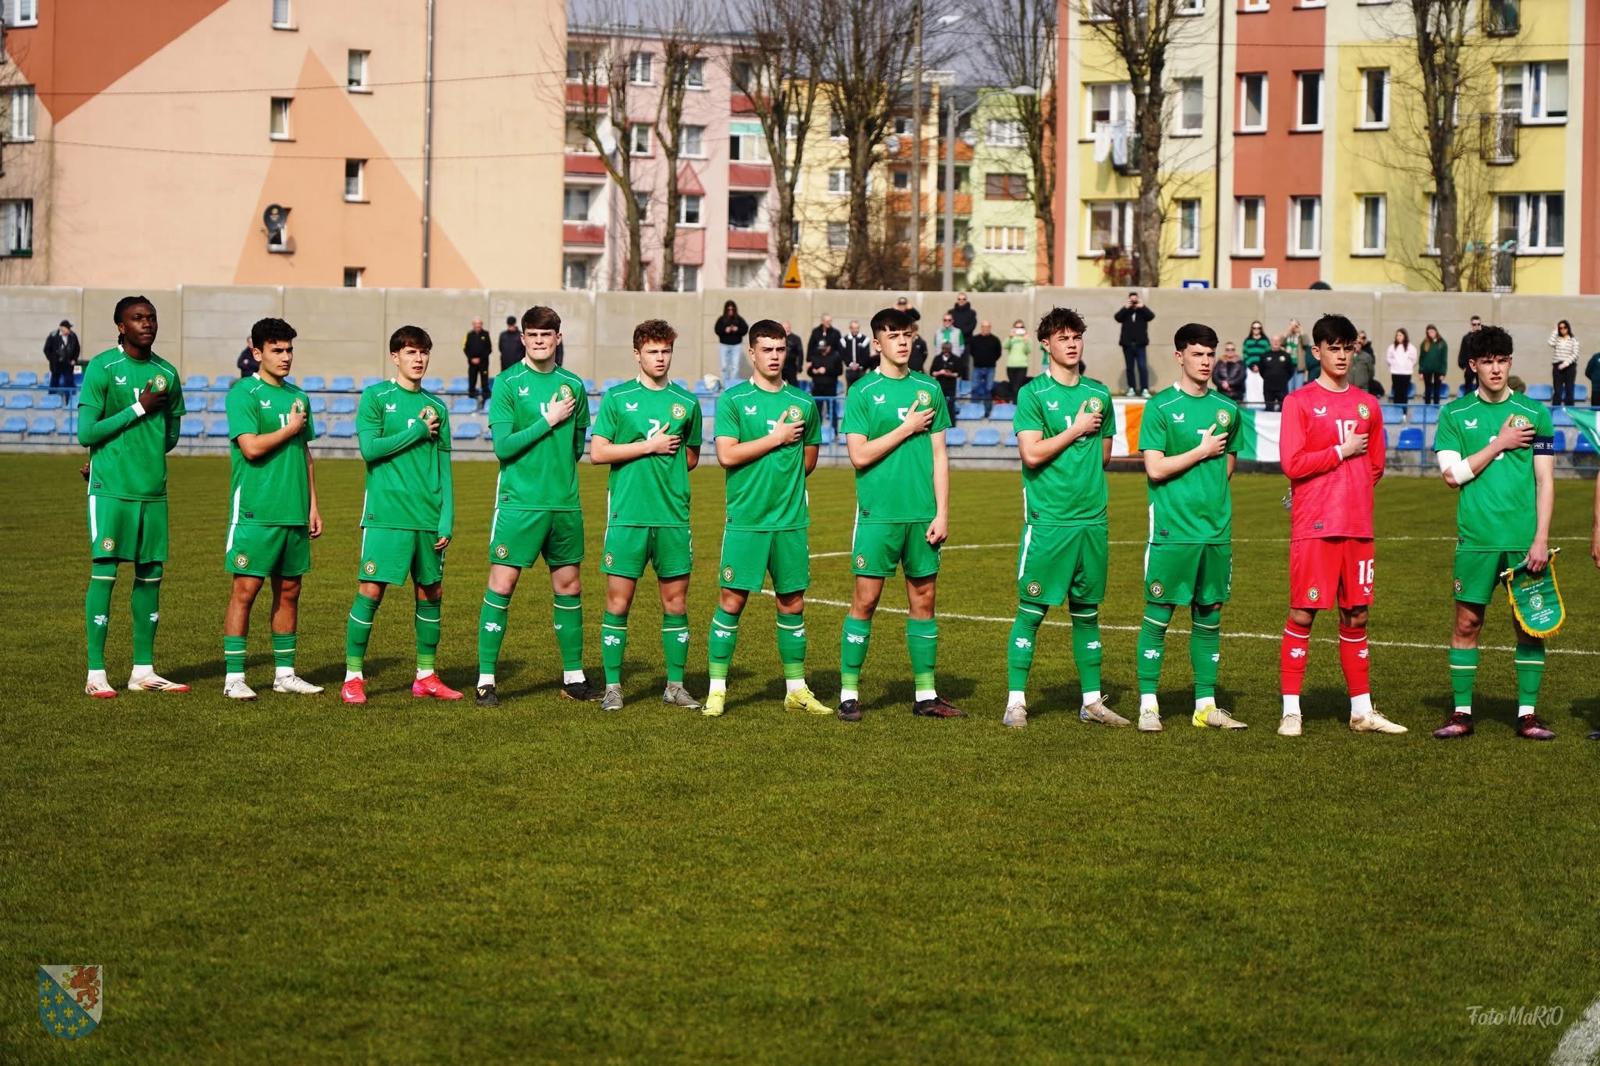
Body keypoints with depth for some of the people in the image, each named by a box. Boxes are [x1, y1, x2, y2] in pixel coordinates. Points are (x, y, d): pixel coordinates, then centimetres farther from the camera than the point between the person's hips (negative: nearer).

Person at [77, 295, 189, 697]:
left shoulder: (166, 373, 10)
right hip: (111, 490, -6)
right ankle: (96, 674, -3)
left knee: (150, 575, 7)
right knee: (104, 573, -6)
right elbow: (86, 433, -12)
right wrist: (138, 409, -11)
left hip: (153, 490, 6)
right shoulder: (101, 368, -6)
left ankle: (143, 671, 15)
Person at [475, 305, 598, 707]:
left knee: (569, 586, 10)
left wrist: (558, 472, 5)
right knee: (501, 585, -6)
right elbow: (502, 446, -12)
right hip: (519, 502, -5)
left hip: (565, 503, 5)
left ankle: (573, 676, 20)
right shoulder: (507, 383, -5)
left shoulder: (572, 385, 9)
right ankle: (486, 679, 0)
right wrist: (548, 421, -12)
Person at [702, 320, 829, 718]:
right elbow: (726, 455, -12)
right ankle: (717, 689, 3)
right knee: (732, 600, -3)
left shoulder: (803, 403, 9)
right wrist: (776, 439, -9)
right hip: (745, 519, -3)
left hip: (791, 519, 4)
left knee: (793, 602, 8)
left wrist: (782, 479, 10)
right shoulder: (733, 400, -1)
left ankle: (796, 689, 16)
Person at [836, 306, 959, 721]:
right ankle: (849, 693, 3)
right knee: (865, 600, -3)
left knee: (923, 600, 7)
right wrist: (907, 428, -10)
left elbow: (938, 455, 9)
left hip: (922, 514, 4)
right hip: (878, 513, -4)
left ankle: (926, 694, 13)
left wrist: (942, 512, 3)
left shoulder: (928, 389, 9)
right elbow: (860, 455, -9)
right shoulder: (863, 392, -2)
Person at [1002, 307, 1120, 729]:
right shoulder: (1032, 394, -3)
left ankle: (1092, 700, 16)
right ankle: (1016, 702, 0)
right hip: (1047, 519, -5)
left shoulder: (1098, 393, 12)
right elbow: (1031, 453, -13)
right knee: (1031, 611, -4)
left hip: (1092, 517, 5)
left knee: (1087, 611, 10)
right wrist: (1076, 429, -8)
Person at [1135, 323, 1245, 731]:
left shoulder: (1227, 409, 11)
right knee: (1158, 614, -3)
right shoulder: (1160, 407, -4)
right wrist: (1202, 452, -6)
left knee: (1209, 615, 8)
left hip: (1216, 529, 5)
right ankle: (1148, 705, 2)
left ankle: (1206, 705, 14)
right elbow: (1155, 469, -10)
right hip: (1172, 529, -5)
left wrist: (1209, 496, 8)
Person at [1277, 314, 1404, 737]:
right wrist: (1341, 452, -7)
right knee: (1303, 614, -4)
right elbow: (1292, 463, -12)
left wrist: (1349, 494, 11)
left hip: (1357, 526, 5)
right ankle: (1291, 710, 1)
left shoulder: (1367, 404, 13)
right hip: (1313, 527, -5)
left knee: (1356, 615, 9)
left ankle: (1362, 710, 15)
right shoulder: (1299, 401, -2)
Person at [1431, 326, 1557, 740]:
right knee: (1467, 622, 2)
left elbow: (1545, 480, 3)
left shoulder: (1534, 413, 4)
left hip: (1524, 539, 0)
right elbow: (1452, 473, -4)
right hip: (1476, 539, 0)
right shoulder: (1454, 414, 5)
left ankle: (1527, 713, 8)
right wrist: (1499, 444, -8)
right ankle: (1461, 712, 9)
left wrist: (1541, 539, -5)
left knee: (1529, 625, 2)